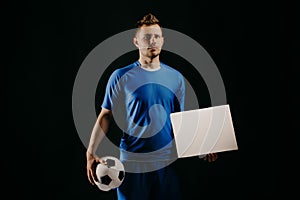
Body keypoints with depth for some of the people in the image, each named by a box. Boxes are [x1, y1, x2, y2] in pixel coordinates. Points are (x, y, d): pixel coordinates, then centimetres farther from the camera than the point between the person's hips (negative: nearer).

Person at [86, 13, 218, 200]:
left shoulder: (176, 78, 7)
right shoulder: (121, 77, -1)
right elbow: (106, 116, 1)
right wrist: (91, 153, -8)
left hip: (169, 162, 3)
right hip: (133, 163, -2)